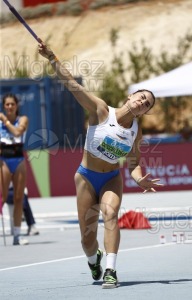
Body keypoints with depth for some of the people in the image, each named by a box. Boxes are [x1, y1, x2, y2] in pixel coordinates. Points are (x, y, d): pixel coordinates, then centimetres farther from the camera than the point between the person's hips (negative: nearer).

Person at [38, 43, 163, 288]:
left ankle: (110, 271, -34)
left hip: (112, 179, 2)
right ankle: (94, 260, 38)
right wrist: (52, 59, -29)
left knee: (110, 213, -29)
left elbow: (134, 164, 7)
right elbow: (72, 84, -21)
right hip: (86, 178, -2)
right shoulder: (102, 111, -14)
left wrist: (140, 180, -16)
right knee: (88, 235, 1)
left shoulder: (136, 132, -2)